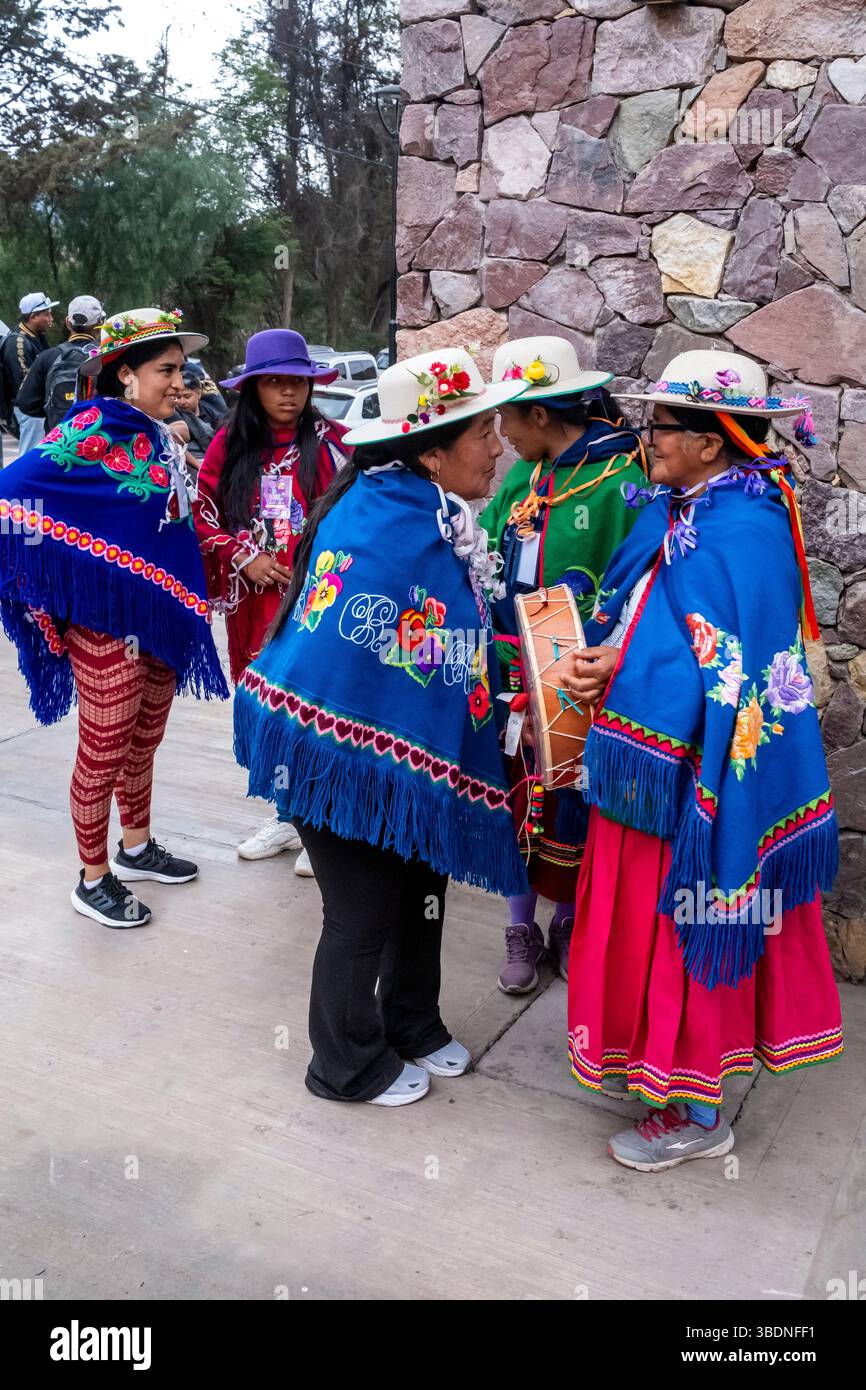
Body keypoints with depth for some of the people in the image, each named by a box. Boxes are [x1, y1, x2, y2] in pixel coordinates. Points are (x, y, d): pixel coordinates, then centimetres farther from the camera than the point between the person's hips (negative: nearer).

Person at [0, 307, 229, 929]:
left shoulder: (161, 439, 6)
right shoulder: (92, 430, -18)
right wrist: (65, 575, -19)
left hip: (163, 615, 8)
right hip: (108, 621, -8)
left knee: (144, 743, 20)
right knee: (105, 753, 4)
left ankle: (137, 848, 40)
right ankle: (94, 881, 21)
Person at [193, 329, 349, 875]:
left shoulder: (333, 443, -4)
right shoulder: (230, 446, 4)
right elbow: (204, 516, 6)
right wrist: (243, 558, -8)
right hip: (257, 601, 4)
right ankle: (286, 815, 29)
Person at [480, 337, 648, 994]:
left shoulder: (622, 479, -14)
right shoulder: (524, 477, 6)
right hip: (515, 673, 5)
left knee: (573, 808, 11)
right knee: (517, 800, 13)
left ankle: (567, 924, 34)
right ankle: (522, 929, 30)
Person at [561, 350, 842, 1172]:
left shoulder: (744, 534, -20)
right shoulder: (675, 511, 8)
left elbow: (733, 674, -23)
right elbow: (629, 607, 15)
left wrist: (627, 667, -19)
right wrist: (603, 658, -4)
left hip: (695, 775, -9)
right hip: (647, 762, 9)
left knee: (684, 932, 5)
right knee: (641, 921, 19)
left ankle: (698, 1114, 24)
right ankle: (649, 1061, 39)